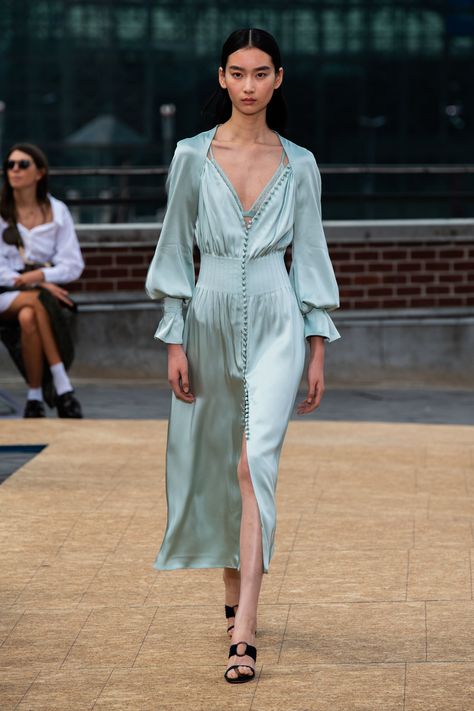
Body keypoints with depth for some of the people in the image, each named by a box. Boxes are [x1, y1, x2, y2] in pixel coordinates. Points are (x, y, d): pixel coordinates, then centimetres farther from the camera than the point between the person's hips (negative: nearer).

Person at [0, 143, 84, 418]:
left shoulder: (56, 211, 7)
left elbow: (74, 265, 3)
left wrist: (40, 275, -17)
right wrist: (40, 286, -17)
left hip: (46, 288, 1)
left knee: (28, 317, -35)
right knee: (39, 301, -35)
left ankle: (35, 397, -28)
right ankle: (63, 387, -34)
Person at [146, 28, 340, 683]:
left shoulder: (299, 164, 3)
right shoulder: (193, 156, 1)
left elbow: (310, 254, 7)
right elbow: (176, 249, 4)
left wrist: (319, 347, 4)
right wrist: (175, 341, -1)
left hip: (276, 324, -2)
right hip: (211, 319, 2)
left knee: (255, 462, -17)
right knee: (214, 466, 11)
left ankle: (244, 632, -22)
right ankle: (234, 593, 33)